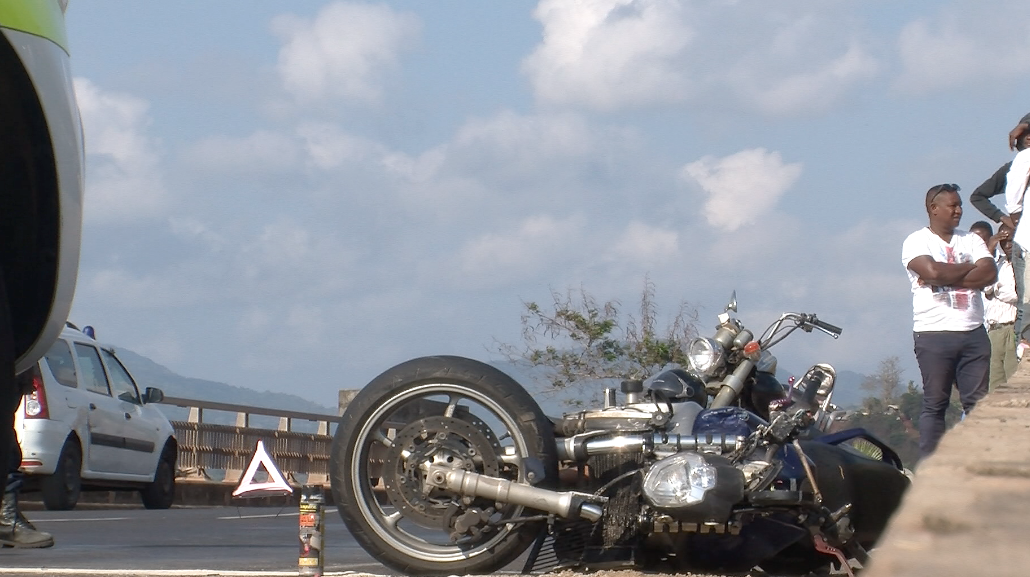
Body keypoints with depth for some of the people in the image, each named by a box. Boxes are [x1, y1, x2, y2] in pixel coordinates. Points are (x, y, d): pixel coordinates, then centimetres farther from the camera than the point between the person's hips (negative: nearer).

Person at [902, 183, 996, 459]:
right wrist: (970, 268, -2)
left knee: (978, 402, 2)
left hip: (974, 332, 4)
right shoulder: (917, 241, 1)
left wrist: (948, 278, -12)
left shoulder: (971, 240, 15)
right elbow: (932, 271, -18)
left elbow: (990, 273, -2)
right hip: (934, 334, -4)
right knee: (935, 404, -2)